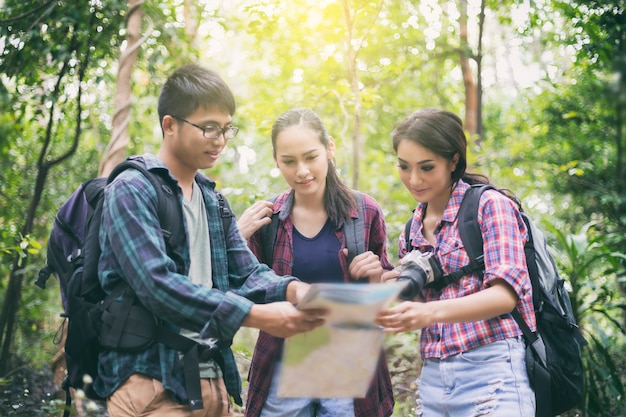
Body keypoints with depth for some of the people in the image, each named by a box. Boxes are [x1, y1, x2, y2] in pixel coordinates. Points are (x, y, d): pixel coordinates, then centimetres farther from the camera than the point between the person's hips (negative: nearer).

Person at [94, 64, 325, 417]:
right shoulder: (132, 190, -10)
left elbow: (247, 273, 10)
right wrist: (258, 316, -27)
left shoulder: (212, 199, 14)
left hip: (214, 378, 7)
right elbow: (158, 284, -22)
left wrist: (290, 289, -13)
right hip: (152, 383, -7)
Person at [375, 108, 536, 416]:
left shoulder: (489, 205, -6)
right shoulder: (412, 232, 13)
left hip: (491, 372, -6)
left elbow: (505, 294, -16)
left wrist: (431, 312, -30)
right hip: (433, 377, 6)